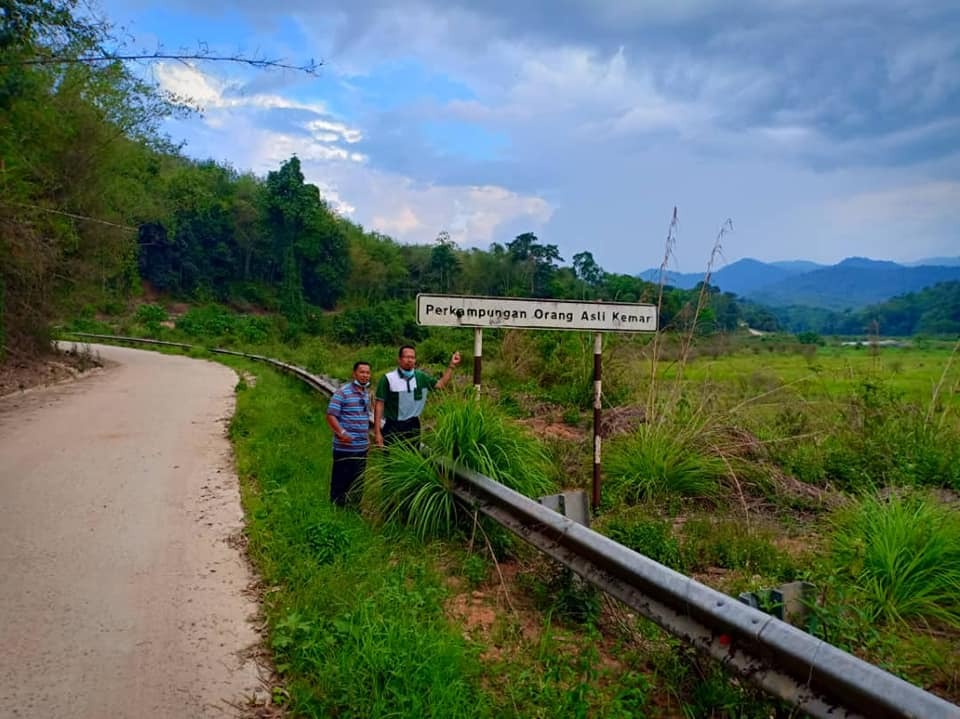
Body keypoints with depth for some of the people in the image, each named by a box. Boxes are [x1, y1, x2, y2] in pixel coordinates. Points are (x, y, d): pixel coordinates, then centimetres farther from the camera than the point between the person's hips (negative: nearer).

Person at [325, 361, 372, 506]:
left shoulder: (367, 393, 12)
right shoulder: (342, 392, -11)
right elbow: (331, 415, -16)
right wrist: (341, 432, -27)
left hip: (362, 447, 7)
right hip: (344, 447, -7)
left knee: (358, 480, 15)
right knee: (341, 479, 2)